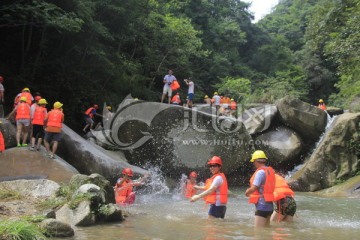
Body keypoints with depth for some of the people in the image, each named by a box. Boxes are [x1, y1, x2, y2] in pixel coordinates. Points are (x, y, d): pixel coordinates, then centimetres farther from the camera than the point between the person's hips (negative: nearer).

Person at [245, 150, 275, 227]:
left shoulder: (260, 172, -15)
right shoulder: (270, 170, 13)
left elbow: (253, 188, -17)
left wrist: (247, 192, 4)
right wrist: (250, 191, 15)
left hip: (262, 205, -9)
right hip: (269, 205, 9)